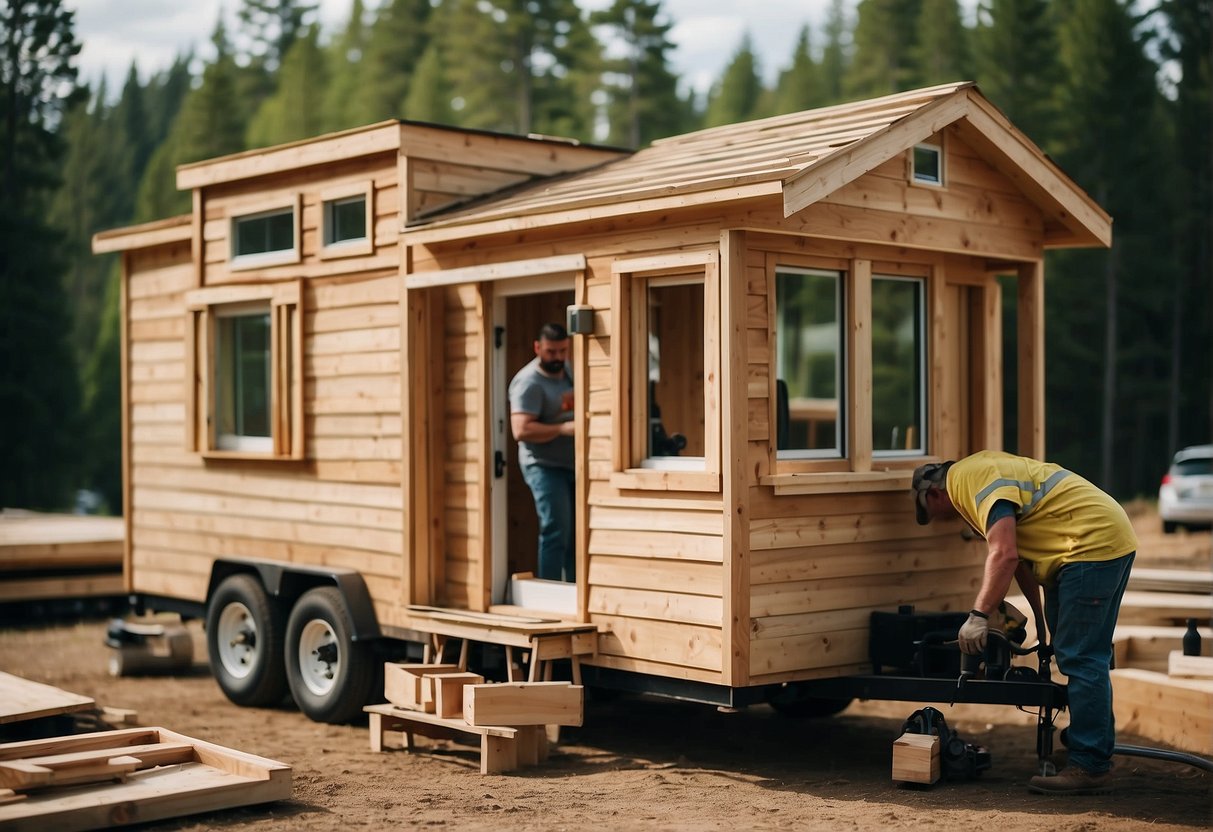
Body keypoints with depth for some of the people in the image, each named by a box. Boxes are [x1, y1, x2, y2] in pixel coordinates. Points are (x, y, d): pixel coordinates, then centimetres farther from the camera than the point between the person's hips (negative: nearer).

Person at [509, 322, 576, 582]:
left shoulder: (570, 370, 9)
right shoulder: (529, 382, -17)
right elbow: (521, 430, -26)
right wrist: (563, 429, -30)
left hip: (574, 464, 8)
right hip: (545, 466, -8)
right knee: (557, 531, -13)